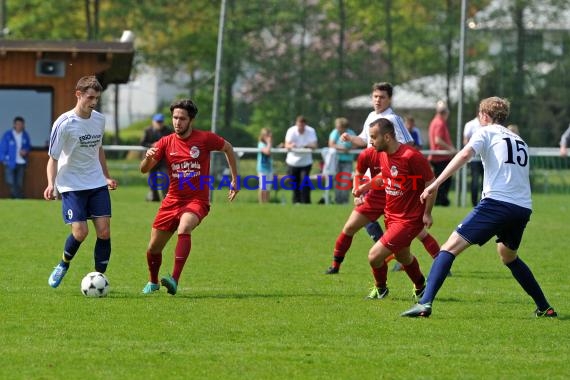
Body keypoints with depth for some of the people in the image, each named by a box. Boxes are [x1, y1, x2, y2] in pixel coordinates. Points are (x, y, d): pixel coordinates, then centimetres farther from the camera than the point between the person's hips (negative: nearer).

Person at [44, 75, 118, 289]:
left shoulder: (99, 120, 4)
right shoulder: (64, 123, -13)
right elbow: (53, 158, -9)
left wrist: (106, 176, 25)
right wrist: (51, 184, -23)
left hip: (97, 183, 5)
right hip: (72, 185, -5)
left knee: (104, 231, -7)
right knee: (80, 232, -15)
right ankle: (64, 264, 15)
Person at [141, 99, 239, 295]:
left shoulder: (205, 139, -6)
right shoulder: (166, 142, 0)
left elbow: (228, 148, 12)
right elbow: (144, 170, -5)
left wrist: (235, 180, 12)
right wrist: (148, 157, -29)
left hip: (197, 200, -4)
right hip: (172, 200, 4)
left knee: (183, 229, -35)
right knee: (154, 248, 6)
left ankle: (175, 280, -40)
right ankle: (153, 282, 36)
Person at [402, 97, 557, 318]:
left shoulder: (487, 132, 7)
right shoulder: (520, 142, 26)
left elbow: (465, 154, -11)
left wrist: (436, 184, -18)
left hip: (497, 202, -6)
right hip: (523, 208, 6)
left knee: (450, 248, -7)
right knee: (509, 257, 32)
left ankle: (425, 303, -23)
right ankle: (544, 308, 31)